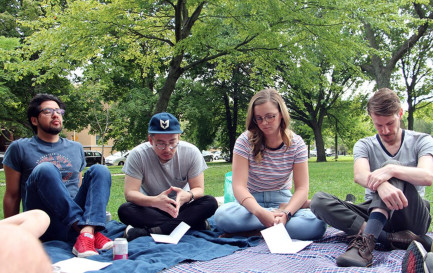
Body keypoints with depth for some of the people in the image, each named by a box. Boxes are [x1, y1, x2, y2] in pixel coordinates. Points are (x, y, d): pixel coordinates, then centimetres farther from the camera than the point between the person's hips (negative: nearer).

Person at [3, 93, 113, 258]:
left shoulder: (76, 148, 21)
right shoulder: (20, 148, 10)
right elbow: (12, 196, 9)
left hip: (75, 221, 4)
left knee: (99, 170, -16)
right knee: (45, 169, -26)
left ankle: (88, 231, -37)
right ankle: (83, 228, -34)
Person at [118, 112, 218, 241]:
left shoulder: (191, 152, -12)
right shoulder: (138, 155, -16)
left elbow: (199, 189, -10)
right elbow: (130, 193, -20)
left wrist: (187, 196, -36)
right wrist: (154, 201, -42)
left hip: (181, 208, 1)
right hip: (151, 209, -1)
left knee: (211, 203, -26)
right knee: (124, 210, -31)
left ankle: (147, 230, -31)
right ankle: (192, 223, -29)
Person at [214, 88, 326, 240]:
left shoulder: (296, 143, -5)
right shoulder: (245, 141, -11)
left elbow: (302, 188, -10)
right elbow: (239, 186, -19)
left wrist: (286, 213, -32)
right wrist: (260, 212, -40)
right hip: (252, 201, 0)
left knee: (317, 224, -31)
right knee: (222, 216, -35)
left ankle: (254, 232, -22)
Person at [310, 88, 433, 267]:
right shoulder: (364, 145, 7)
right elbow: (360, 175, -16)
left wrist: (391, 170, -37)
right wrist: (380, 185, -41)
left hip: (412, 217, -2)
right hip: (373, 212, 2)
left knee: (391, 165, -29)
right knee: (319, 201, -22)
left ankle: (366, 239, -47)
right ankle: (391, 238, -32)